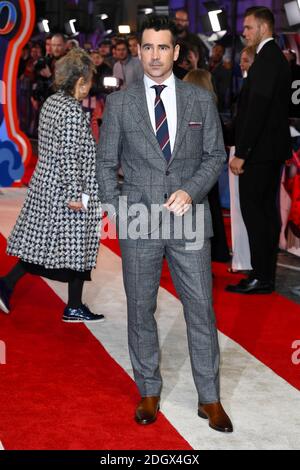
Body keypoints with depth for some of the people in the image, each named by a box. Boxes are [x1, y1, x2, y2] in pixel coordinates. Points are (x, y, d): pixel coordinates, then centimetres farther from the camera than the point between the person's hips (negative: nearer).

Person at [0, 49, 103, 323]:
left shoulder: (51, 102, 8)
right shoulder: (73, 111, -19)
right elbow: (69, 156, -22)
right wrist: (75, 195, -19)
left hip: (45, 183, 9)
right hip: (67, 190, -9)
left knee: (42, 240, 16)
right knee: (78, 246, 3)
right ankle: (74, 308, 13)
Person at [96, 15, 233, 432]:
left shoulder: (201, 100, 4)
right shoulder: (119, 103, 3)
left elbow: (215, 155, 6)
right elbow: (106, 163, 6)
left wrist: (191, 190, -11)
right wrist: (118, 212, -4)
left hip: (189, 217, 0)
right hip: (138, 224, 0)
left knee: (201, 309, 2)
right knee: (140, 311, 9)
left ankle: (210, 398, 14)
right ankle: (149, 393, 24)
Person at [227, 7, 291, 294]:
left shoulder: (266, 59, -15)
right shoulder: (276, 57, 16)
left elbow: (257, 108, -22)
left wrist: (241, 153, -20)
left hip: (260, 151, -10)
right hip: (273, 148, 10)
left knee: (253, 210, -6)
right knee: (266, 209, 12)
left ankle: (261, 277, -3)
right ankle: (266, 275, 18)